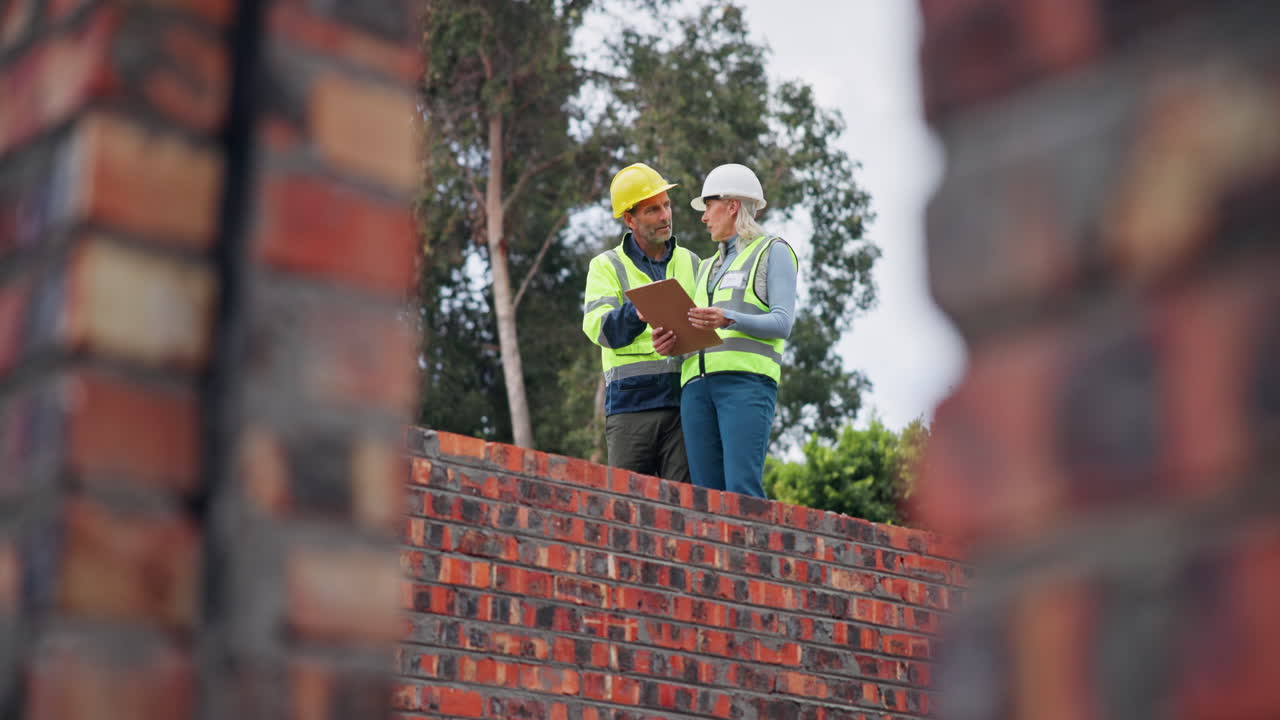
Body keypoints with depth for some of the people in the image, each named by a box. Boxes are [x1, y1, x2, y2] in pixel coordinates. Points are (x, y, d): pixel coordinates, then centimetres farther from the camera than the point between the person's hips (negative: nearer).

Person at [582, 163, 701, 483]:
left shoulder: (691, 263, 18)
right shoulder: (606, 266, 9)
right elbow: (598, 327, -8)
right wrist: (638, 313, -27)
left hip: (684, 399, 2)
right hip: (631, 401, -2)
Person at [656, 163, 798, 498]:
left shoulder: (773, 251, 10)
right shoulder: (709, 266, 31)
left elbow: (782, 322, -3)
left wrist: (729, 319, -21)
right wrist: (674, 341, 2)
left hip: (746, 379, -6)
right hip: (697, 383, 6)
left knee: (742, 490, -20)